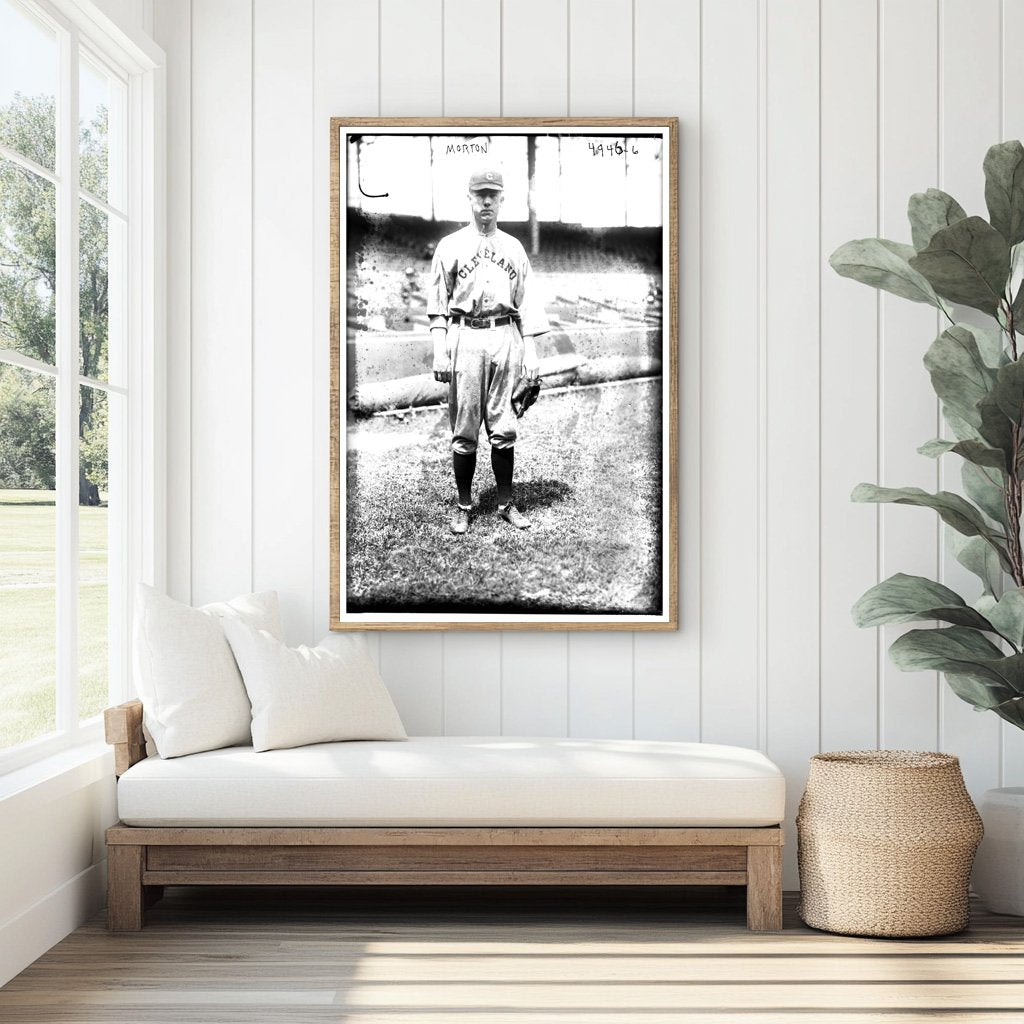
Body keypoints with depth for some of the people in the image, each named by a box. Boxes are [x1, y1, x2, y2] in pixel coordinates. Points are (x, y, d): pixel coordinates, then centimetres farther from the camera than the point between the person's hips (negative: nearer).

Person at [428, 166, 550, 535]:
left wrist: (530, 351, 5)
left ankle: (506, 503, 10)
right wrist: (439, 351, -6)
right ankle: (463, 505, 8)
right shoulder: (450, 246, 7)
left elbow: (526, 301, 13)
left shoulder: (514, 248, 15)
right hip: (465, 337, -2)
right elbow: (438, 303, 3)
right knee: (464, 429, -1)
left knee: (504, 428, 2)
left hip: (506, 337, 2)